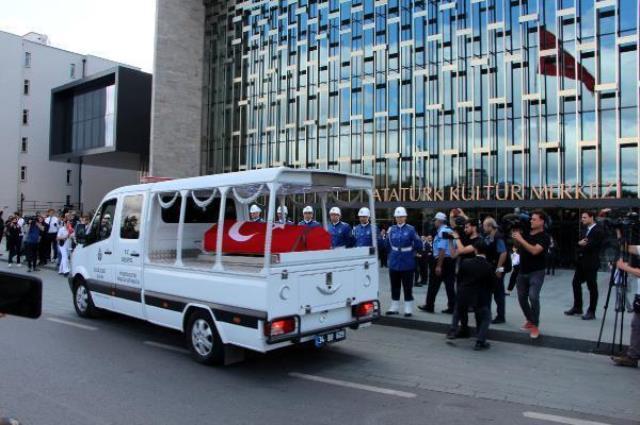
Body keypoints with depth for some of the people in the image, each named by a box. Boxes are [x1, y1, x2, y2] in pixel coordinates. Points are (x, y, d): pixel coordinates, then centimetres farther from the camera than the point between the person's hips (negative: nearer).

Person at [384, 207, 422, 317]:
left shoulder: (410, 229, -6)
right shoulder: (391, 229, 5)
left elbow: (417, 244, -2)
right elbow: (387, 244, 14)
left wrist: (410, 252, 7)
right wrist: (393, 253, 11)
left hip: (407, 263, -3)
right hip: (394, 263, 4)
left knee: (407, 287, 2)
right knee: (394, 286, 12)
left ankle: (408, 309, 10)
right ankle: (394, 307, 22)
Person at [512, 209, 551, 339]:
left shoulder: (544, 237, -12)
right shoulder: (526, 233, 6)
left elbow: (534, 250, -26)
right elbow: (519, 246, 19)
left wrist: (521, 239, -24)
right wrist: (515, 235, 2)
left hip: (536, 272, -6)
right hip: (522, 271, 7)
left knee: (533, 297, -19)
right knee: (522, 297, 11)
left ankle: (535, 326, -5)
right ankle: (529, 320, 32)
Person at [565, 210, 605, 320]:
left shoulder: (599, 230, -13)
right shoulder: (585, 229, 13)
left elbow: (594, 246, -21)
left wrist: (582, 246, -6)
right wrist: (580, 243, -10)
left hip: (591, 262, -8)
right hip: (581, 261, 9)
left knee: (592, 287, 2)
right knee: (576, 283, 12)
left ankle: (591, 312, 11)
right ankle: (577, 307, 25)